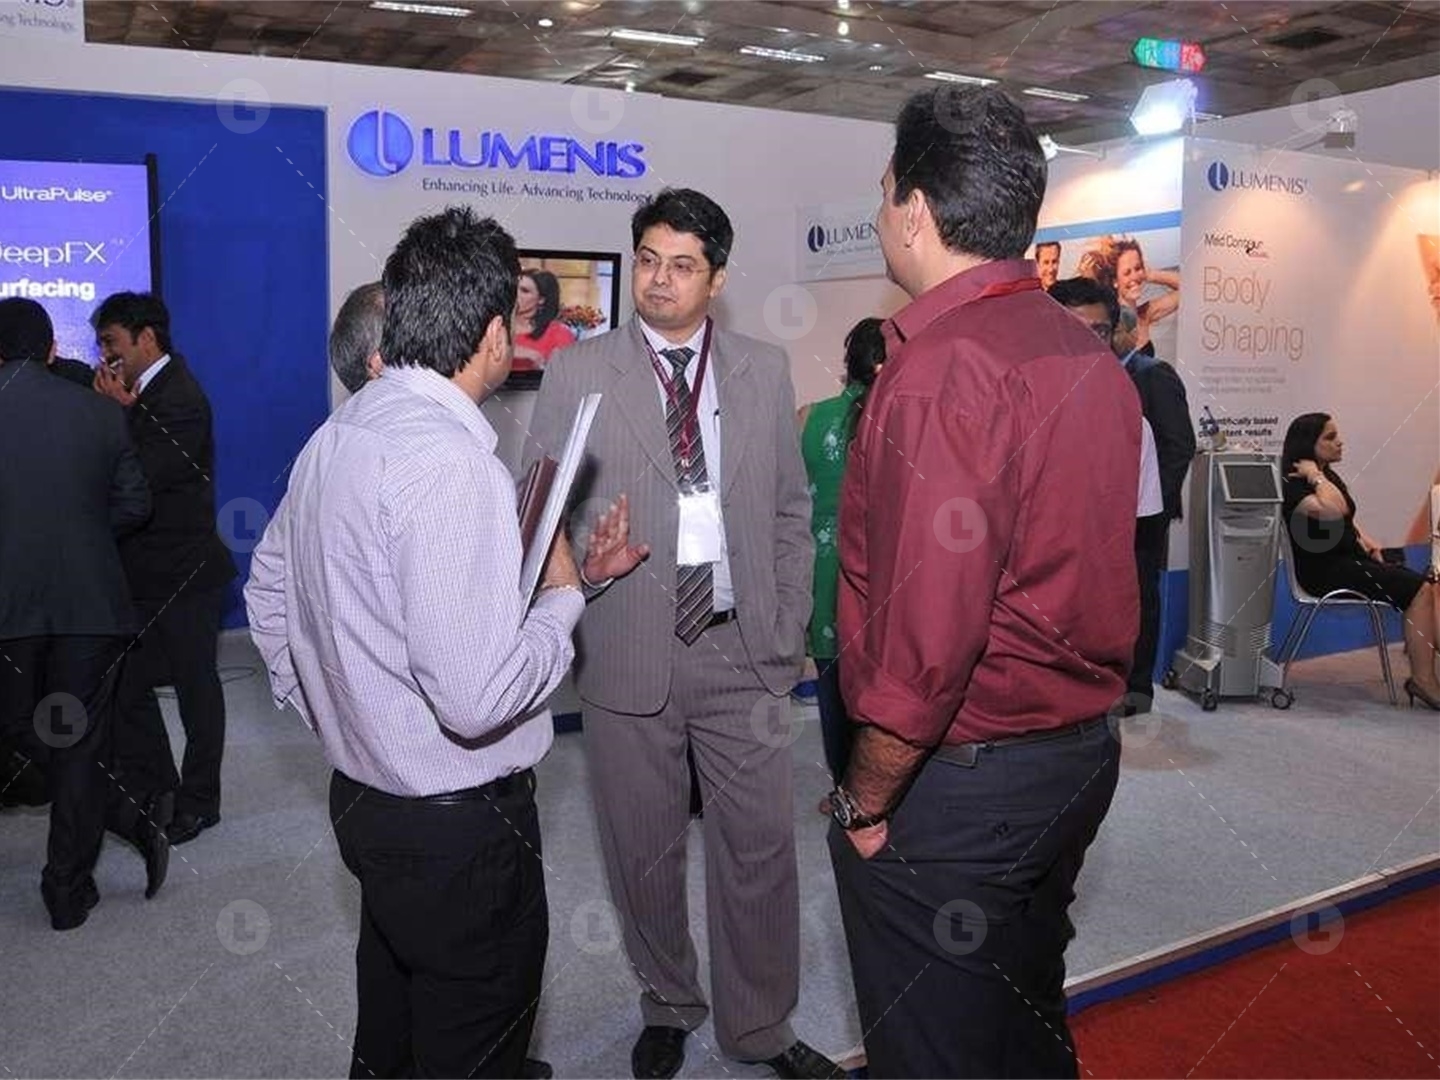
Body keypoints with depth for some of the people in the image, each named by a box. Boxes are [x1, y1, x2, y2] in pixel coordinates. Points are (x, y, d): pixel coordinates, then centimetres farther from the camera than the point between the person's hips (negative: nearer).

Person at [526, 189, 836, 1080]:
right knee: (645, 852, 12)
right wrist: (577, 562, -17)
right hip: (628, 650, -1)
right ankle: (670, 1007, 36)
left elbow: (792, 511, 8)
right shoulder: (576, 373, 0)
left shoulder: (765, 370, 6)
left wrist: (790, 630, 4)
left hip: (742, 648, 1)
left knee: (761, 844, 6)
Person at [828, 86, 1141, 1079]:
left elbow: (926, 631, -24)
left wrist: (866, 803, -13)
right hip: (1083, 754, 8)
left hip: (956, 780, -8)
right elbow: (1074, 565, 9)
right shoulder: (1092, 357, 4)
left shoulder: (943, 367, -22)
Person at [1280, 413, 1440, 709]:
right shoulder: (1292, 485, -12)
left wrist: (1367, 541, 9)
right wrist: (1316, 477, -17)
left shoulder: (1329, 477, 16)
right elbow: (1334, 511, -30)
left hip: (1351, 559, 9)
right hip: (1324, 570, -9)